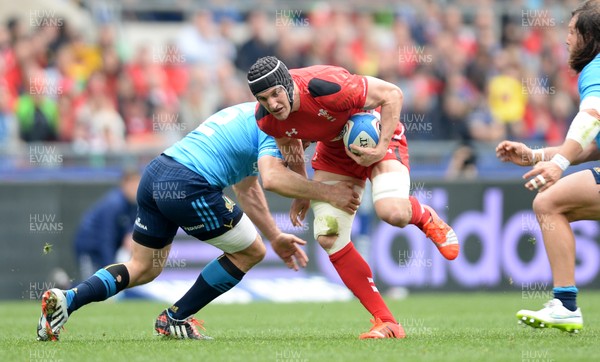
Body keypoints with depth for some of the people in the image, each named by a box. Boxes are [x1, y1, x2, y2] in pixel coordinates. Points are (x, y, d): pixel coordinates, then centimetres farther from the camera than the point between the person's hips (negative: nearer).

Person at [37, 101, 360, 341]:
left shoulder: (248, 114, 29)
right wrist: (327, 193, -12)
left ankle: (66, 299, 0)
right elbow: (273, 178, -20)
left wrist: (275, 236, 34)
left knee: (142, 269, 20)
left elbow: (247, 189, 34)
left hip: (154, 175, 9)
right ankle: (174, 320, 14)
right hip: (187, 187, -9)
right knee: (250, 252, 11)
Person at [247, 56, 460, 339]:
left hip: (376, 135, -6)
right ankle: (386, 323, -1)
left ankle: (426, 218, 10)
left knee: (392, 213, -31)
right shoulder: (265, 120, -18)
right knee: (328, 238, -9)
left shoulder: (325, 87, -38)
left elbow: (391, 94, -27)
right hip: (335, 150, 6)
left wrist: (383, 146, -28)